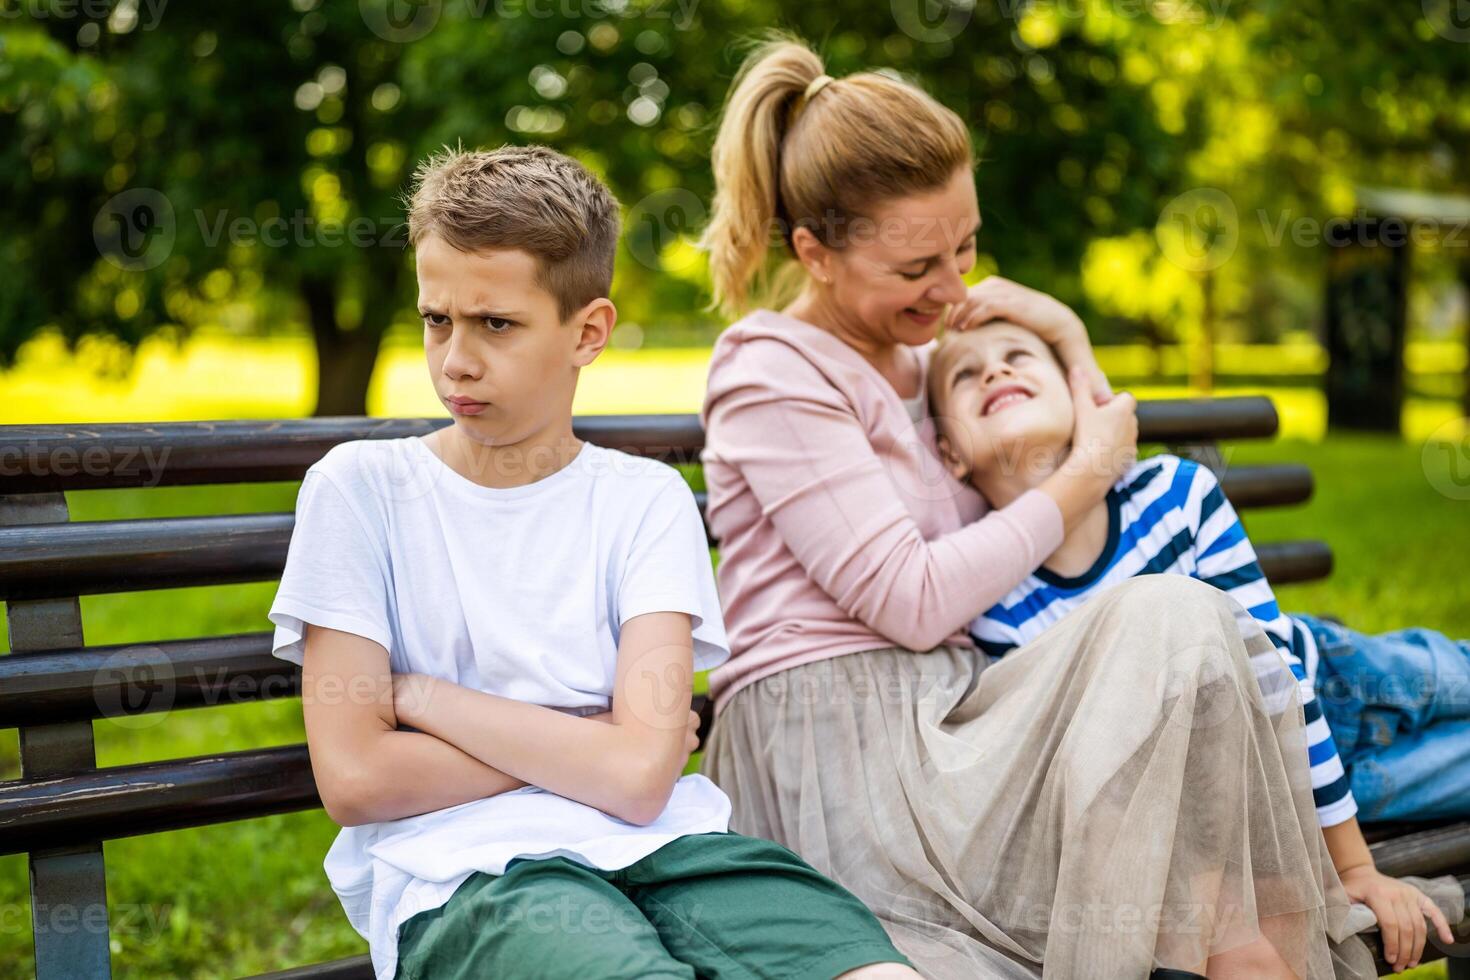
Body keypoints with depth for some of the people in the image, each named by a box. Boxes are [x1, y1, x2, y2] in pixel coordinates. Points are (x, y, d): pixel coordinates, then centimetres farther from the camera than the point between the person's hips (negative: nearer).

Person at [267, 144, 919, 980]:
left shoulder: (646, 500, 11)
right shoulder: (361, 488, 7)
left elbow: (638, 775, -4)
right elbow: (356, 777, -2)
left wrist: (421, 696, -2)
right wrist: (587, 742, 1)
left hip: (655, 844, 3)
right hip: (459, 873, -2)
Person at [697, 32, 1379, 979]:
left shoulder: (913, 356, 21)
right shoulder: (769, 372, -6)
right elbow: (912, 601, -14)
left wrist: (1066, 331, 15)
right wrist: (1087, 474, -5)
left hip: (941, 735, 9)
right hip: (840, 750, -9)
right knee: (1171, 619, -26)